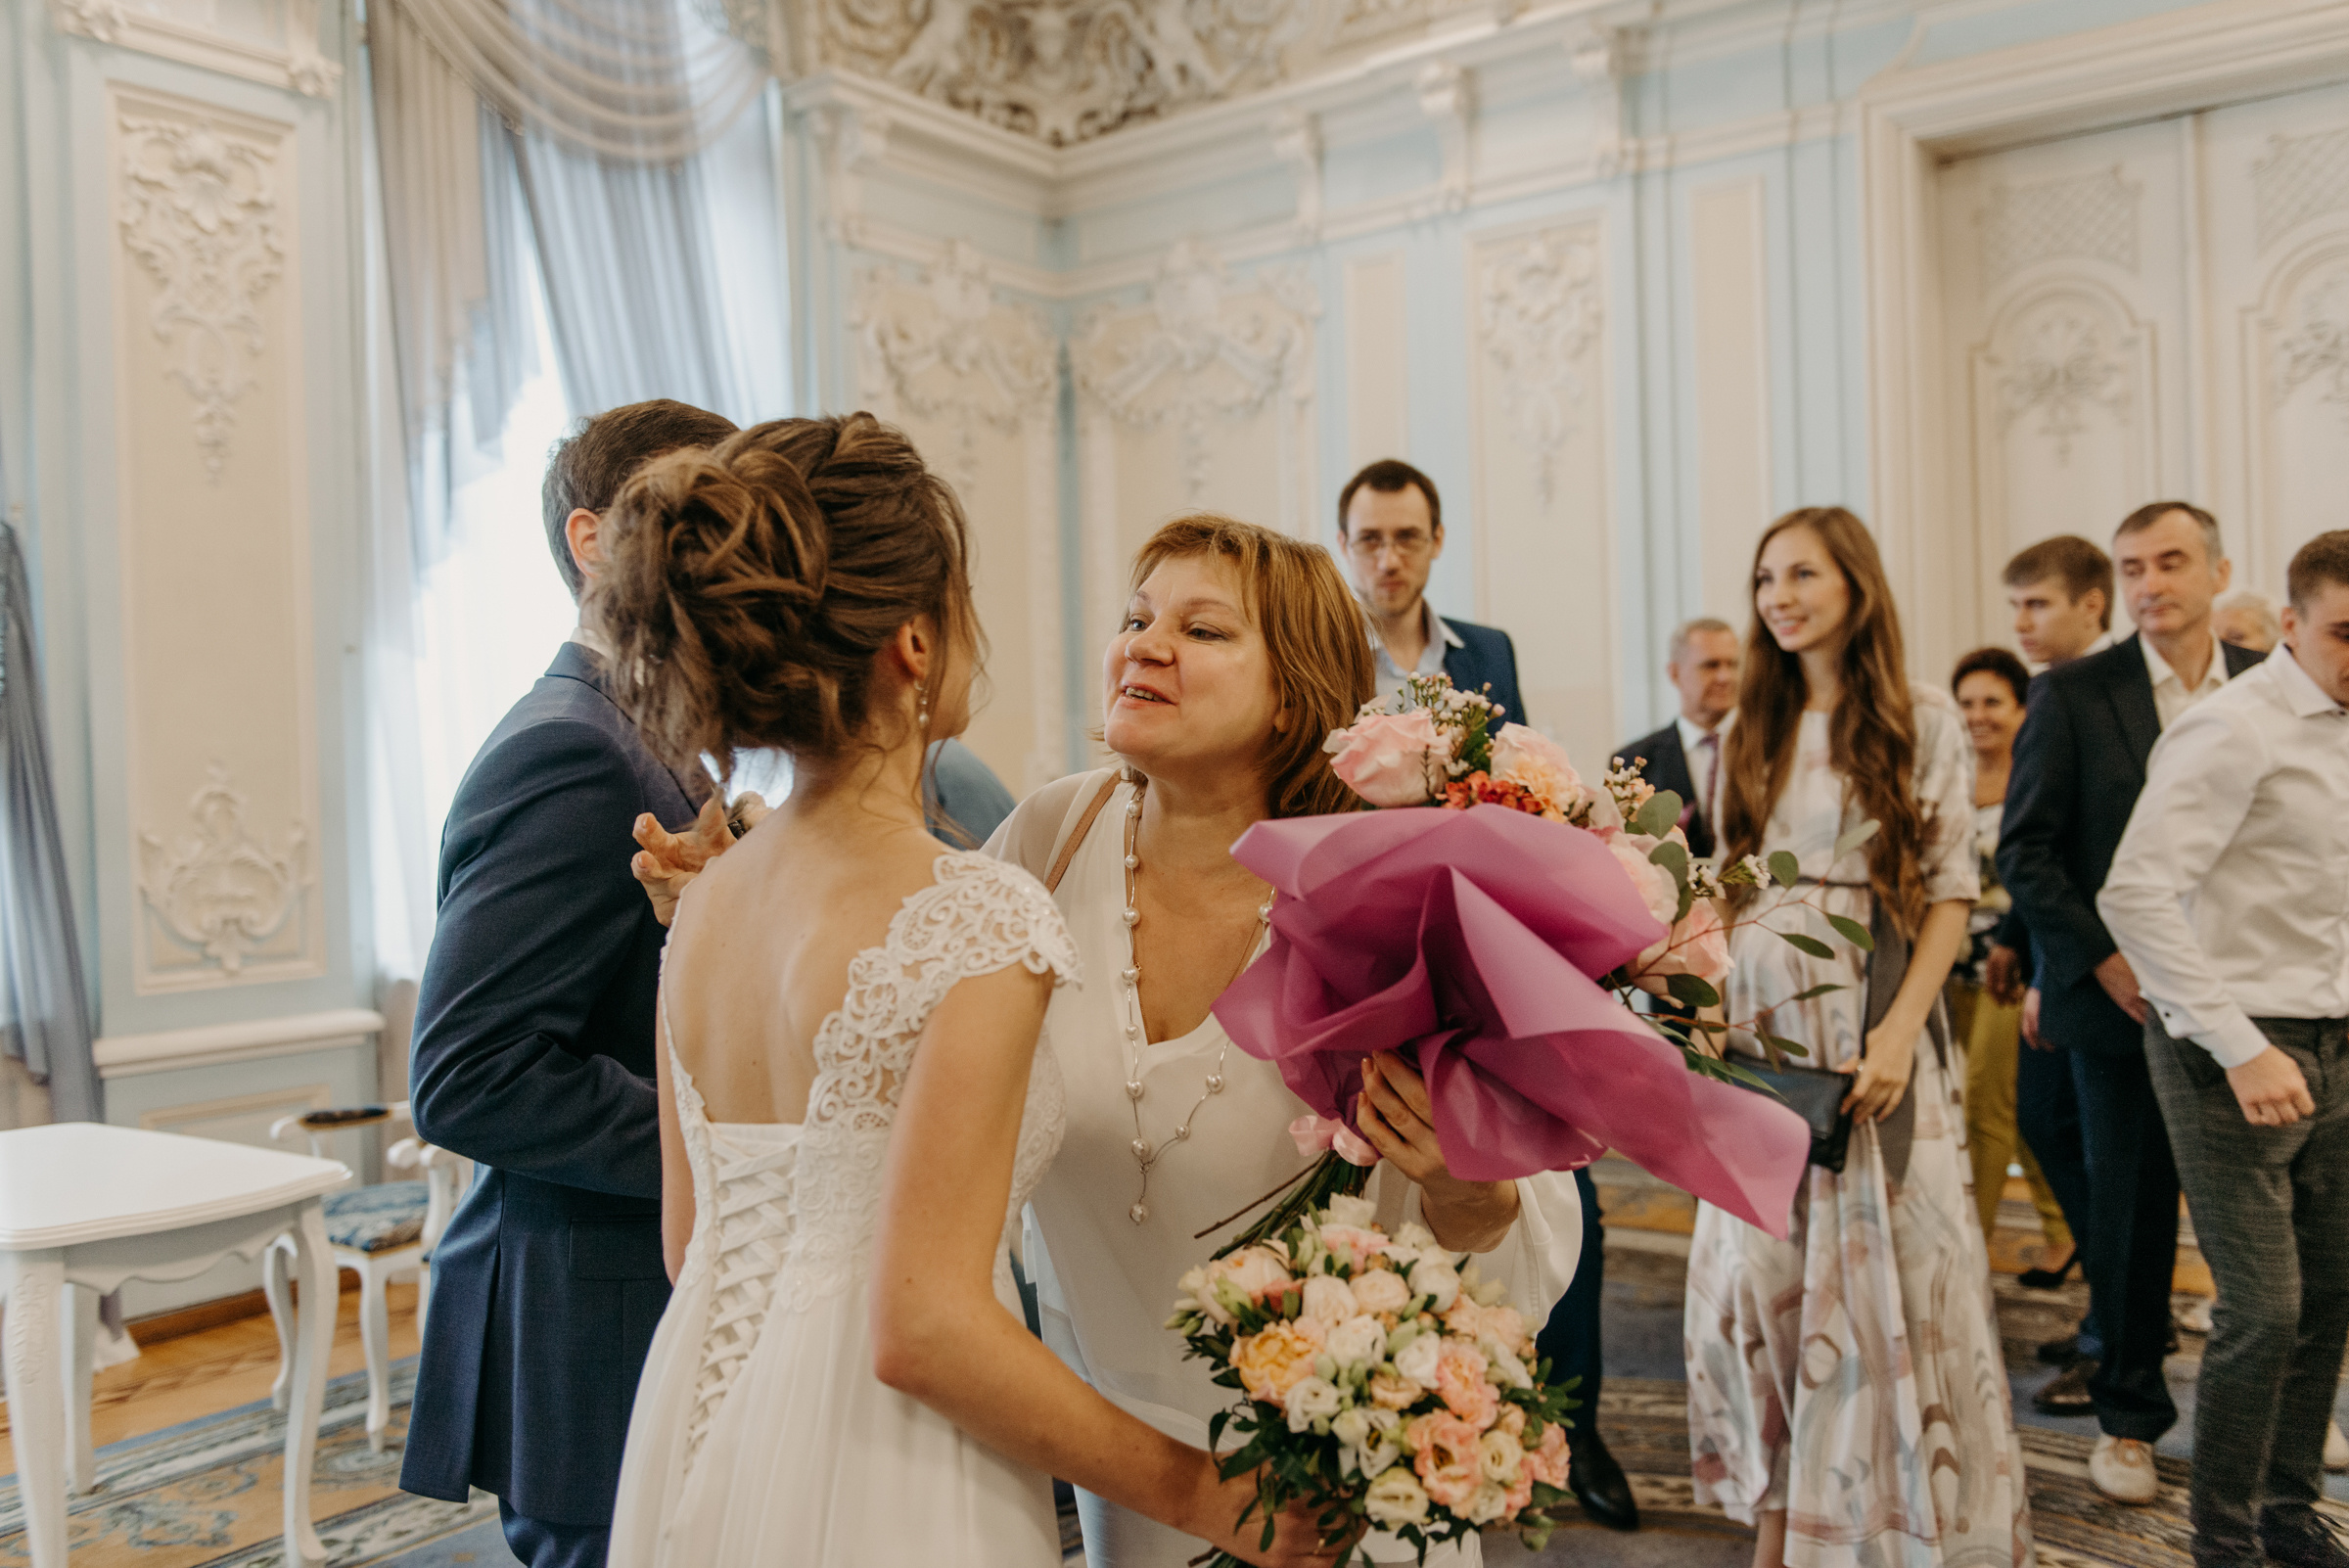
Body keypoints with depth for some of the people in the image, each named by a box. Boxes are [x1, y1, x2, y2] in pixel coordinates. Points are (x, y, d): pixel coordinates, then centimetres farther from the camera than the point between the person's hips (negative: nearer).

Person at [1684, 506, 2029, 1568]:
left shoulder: (1921, 728, 0)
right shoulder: (1751, 734, 11)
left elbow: (1951, 895, -4)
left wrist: (1899, 1032, -15)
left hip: (1872, 1029, -3)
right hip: (1762, 1030, 3)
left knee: (1883, 1266, 2)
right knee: (1761, 1270, 5)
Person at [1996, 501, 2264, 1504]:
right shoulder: (2073, 695, -4)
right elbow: (2024, 850, -5)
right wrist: (2105, 960, -12)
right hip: (2121, 996, -2)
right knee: (2130, 1208, 9)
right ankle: (2128, 1414, 25)